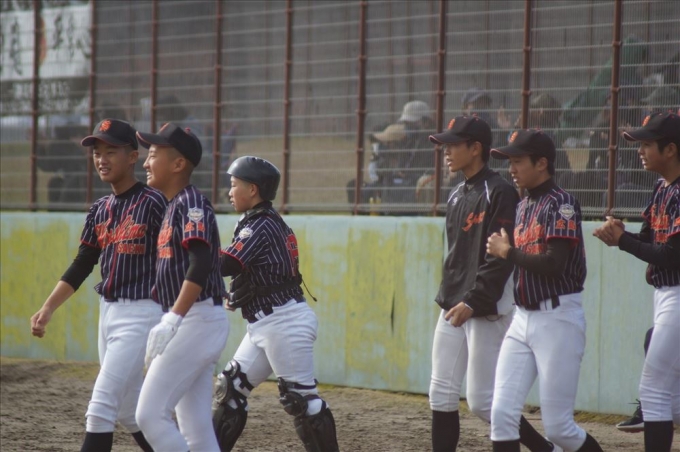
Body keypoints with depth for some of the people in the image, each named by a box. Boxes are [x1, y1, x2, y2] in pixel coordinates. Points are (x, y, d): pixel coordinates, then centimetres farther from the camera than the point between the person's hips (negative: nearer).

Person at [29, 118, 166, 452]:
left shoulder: (153, 203, -12)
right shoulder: (100, 210, 10)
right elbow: (81, 266, 13)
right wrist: (48, 309, 4)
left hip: (140, 314, -8)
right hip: (107, 313, 8)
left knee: (101, 407, -12)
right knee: (127, 411, 14)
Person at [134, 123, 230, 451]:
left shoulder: (192, 202, -11)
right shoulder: (173, 206, 18)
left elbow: (201, 264, -25)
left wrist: (172, 319, -32)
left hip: (196, 321, -10)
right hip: (191, 324, 10)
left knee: (150, 414, -13)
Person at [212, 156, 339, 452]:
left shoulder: (260, 226, -14)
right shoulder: (272, 222, 16)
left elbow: (224, 265, -23)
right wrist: (237, 297, 3)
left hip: (285, 322, -10)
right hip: (265, 325, 10)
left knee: (301, 398, -7)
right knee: (231, 387, 11)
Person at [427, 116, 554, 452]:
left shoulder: (500, 193, -12)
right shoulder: (457, 196, 14)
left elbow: (501, 258, -18)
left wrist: (473, 302, -22)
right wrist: (448, 298, 16)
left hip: (487, 310, -9)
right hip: (453, 307, 9)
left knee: (482, 400, -8)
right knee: (441, 395, 5)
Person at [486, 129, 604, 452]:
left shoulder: (561, 204, -12)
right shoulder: (523, 207, 14)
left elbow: (553, 265, -23)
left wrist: (507, 252, -11)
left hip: (558, 320, -8)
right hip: (523, 320, 8)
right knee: (502, 413, -3)